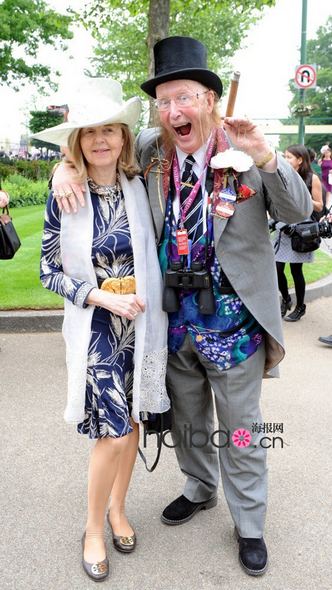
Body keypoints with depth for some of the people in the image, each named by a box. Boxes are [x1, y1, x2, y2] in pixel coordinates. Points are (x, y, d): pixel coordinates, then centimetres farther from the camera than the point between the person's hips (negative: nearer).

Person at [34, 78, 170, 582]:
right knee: (112, 433, -4)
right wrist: (103, 297, -16)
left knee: (130, 422, 13)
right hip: (95, 328, -3)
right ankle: (94, 528, 22)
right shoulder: (65, 197, -7)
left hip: (141, 323, 3)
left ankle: (117, 508, 37)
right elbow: (49, 271, -5)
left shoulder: (138, 188, -2)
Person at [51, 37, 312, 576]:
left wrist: (266, 158, -26)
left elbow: (298, 212, -9)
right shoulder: (150, 149, -1)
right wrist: (66, 166, -9)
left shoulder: (243, 151, -9)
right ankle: (199, 489, 51)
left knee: (240, 428, 12)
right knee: (186, 420, 23)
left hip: (232, 319, -3)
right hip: (174, 317, 4)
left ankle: (249, 523, 35)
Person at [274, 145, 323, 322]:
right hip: (283, 228, 3)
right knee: (277, 268, -1)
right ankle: (285, 299, 27)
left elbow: (319, 207, -3)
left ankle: (300, 307, 21)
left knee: (296, 270, 1)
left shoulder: (312, 178, -4)